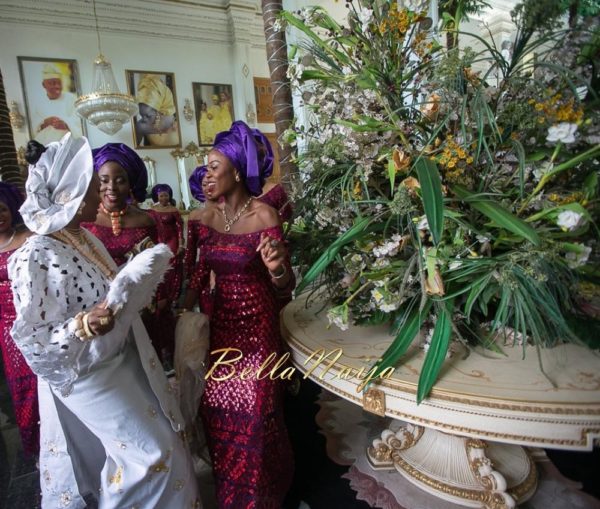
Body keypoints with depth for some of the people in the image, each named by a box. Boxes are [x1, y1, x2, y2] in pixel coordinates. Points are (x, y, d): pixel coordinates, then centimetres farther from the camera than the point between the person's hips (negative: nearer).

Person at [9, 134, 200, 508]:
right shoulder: (35, 258, -25)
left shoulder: (86, 239, 1)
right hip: (89, 375, -8)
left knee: (158, 437, 22)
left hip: (123, 359, 8)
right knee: (148, 450, 2)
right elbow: (31, 339, -24)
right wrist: (85, 325, -37)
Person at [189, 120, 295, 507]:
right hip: (221, 324, 6)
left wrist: (277, 267, -35)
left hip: (256, 327, -5)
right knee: (219, 411, 17)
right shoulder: (209, 216, 1)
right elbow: (203, 274, 8)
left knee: (254, 415, 7)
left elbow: (284, 289, -15)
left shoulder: (265, 216, -15)